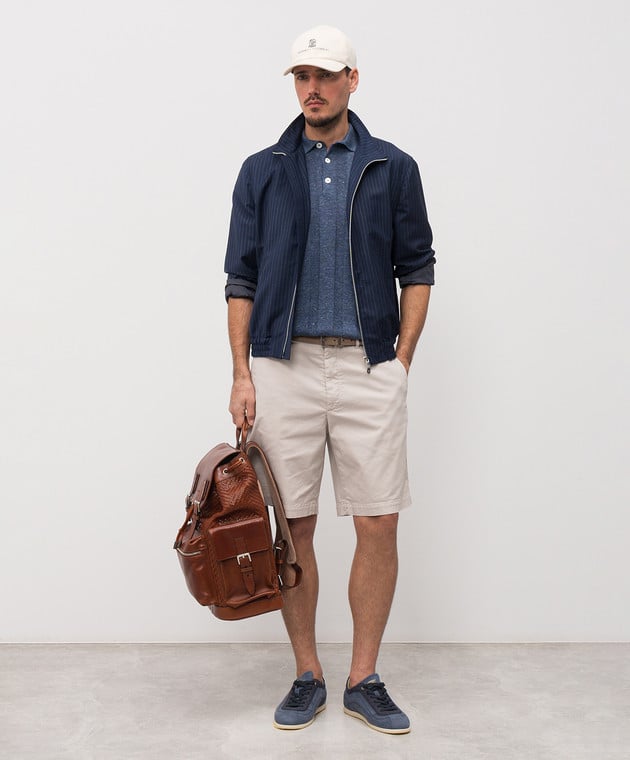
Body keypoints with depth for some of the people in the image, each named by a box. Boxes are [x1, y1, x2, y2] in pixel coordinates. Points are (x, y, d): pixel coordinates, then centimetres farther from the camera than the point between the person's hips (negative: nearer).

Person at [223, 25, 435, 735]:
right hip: (283, 365, 1)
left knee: (378, 527, -1)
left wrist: (401, 360, -1)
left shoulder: (393, 168, 7)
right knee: (294, 528, 5)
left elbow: (417, 269, 8)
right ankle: (307, 677, 21)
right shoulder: (262, 171, 8)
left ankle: (364, 680, 16)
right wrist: (242, 374, -2)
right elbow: (241, 278, 6)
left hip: (368, 366, 0)